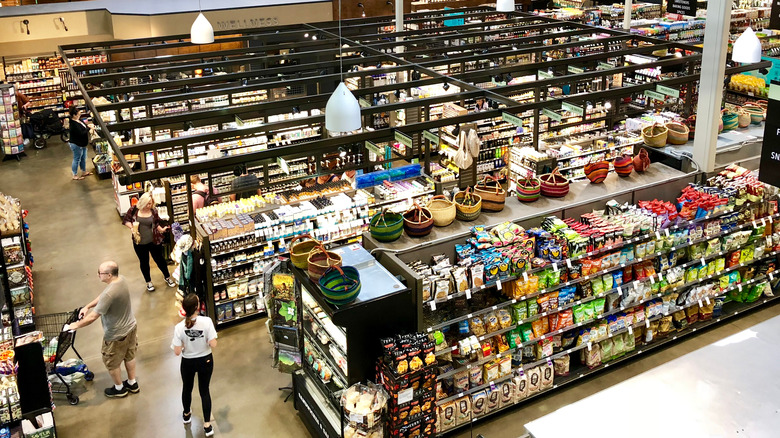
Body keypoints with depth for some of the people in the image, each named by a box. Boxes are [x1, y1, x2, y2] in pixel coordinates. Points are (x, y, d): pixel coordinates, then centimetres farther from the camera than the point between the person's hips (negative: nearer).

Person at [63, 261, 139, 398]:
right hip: (130, 327, 8)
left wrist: (76, 325, -13)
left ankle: (119, 388, 39)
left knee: (112, 362, 18)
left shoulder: (109, 294, -36)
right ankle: (132, 384, 45)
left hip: (116, 335, -8)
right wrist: (88, 306, 2)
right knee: (129, 356, 27)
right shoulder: (121, 279, -10)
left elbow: (93, 317, -28)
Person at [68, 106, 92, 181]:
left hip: (82, 144, 10)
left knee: (83, 159, 22)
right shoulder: (74, 124, -27)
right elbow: (82, 133, -31)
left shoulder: (78, 120, 2)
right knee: (77, 160, 2)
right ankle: (75, 175, 14)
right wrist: (89, 128, -22)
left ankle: (84, 172, 38)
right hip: (76, 145, -10)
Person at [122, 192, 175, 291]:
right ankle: (148, 282, 34)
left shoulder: (154, 211, -6)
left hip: (154, 241, 0)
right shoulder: (134, 210, -10)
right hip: (139, 243, 0)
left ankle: (167, 277, 35)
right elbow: (125, 220, -1)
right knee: (144, 262, 15)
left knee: (159, 259, 14)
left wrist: (161, 229, -8)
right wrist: (132, 227, -18)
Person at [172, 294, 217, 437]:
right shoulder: (207, 321, -24)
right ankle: (207, 425, 22)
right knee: (204, 390, 17)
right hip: (205, 361, 0)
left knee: (187, 388, 26)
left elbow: (177, 352, -18)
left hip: (188, 363, 0)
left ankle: (186, 415, 52)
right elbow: (213, 344, -21)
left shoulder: (179, 327, -23)